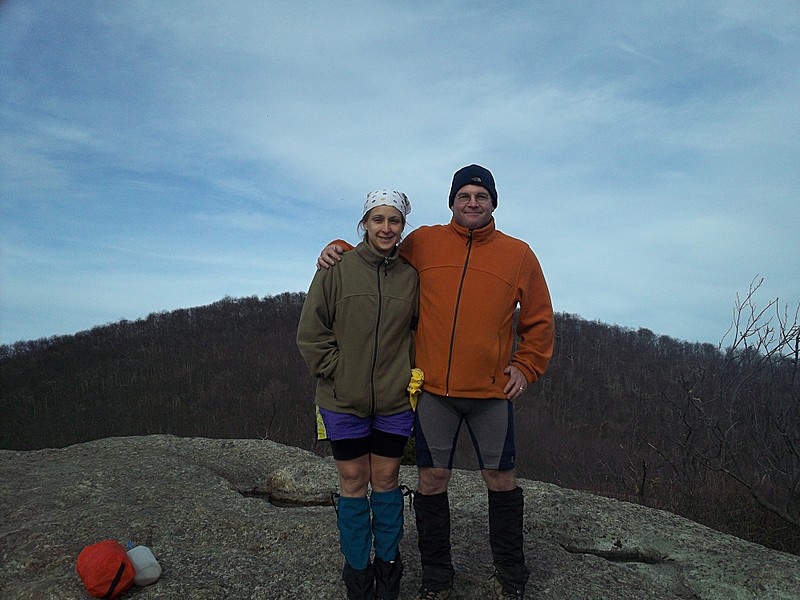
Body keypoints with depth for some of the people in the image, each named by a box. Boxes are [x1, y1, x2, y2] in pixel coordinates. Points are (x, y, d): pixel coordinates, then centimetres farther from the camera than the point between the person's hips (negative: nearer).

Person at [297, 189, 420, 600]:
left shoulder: (410, 275, 1)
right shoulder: (338, 268, -6)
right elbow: (311, 331, -3)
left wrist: (414, 372, 4)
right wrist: (337, 371, -8)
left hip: (395, 399, 2)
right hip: (344, 400, -1)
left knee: (386, 479, 13)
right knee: (353, 482, 9)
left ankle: (388, 563, 32)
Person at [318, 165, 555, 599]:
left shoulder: (518, 253, 5)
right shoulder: (422, 243, 5)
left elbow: (539, 319, 12)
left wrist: (526, 366, 5)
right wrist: (342, 249, 5)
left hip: (492, 391, 0)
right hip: (433, 389, 0)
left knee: (501, 479, 10)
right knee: (431, 480, 7)